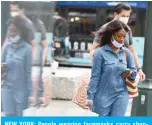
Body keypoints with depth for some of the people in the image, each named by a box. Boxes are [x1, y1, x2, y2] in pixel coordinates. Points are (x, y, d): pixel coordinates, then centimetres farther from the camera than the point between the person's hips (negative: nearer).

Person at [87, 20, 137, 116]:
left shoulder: (126, 52, 2)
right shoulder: (100, 52, -10)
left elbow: (134, 71, 11)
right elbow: (95, 76, -8)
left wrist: (130, 73, -13)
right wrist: (90, 96, -9)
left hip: (121, 94, 3)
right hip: (104, 95, -3)